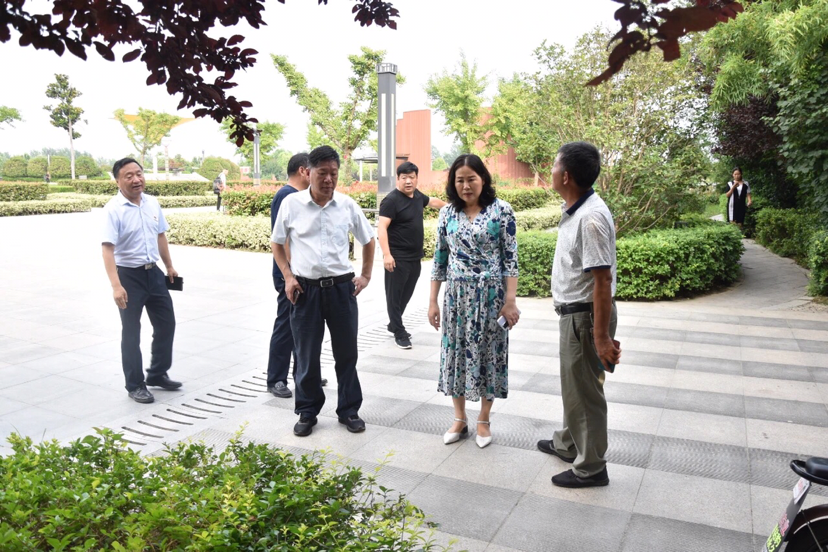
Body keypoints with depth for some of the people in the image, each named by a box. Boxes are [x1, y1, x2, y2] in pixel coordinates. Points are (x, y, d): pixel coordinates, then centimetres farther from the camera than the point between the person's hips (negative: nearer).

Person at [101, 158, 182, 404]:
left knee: (166, 324, 14)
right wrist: (116, 286, -30)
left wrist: (169, 266, 19)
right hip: (129, 275, -6)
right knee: (131, 333, 5)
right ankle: (135, 385, 19)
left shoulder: (152, 203, 3)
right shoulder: (113, 209, -16)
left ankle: (157, 374, 32)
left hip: (153, 272, 6)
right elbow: (108, 248, -22)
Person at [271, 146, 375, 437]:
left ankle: (349, 410, 26)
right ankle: (307, 412, 26)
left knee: (346, 353, 10)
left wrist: (366, 275, 8)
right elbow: (277, 244, 8)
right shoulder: (291, 204, -4)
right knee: (306, 355, 9)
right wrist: (288, 277, -3)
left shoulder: (347, 205, -1)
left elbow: (368, 240, 14)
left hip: (342, 287, 1)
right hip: (305, 289, -1)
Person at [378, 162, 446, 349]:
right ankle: (399, 333, 9)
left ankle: (394, 324, 33)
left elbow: (433, 201, 31)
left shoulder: (417, 195, 9)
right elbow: (381, 227, -21)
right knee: (395, 295, 0)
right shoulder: (391, 200, -15)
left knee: (406, 294, 17)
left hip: (415, 257, 8)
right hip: (397, 259, -8)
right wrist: (386, 254, -30)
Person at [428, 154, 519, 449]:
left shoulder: (501, 210, -6)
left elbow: (511, 257, -7)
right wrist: (433, 301, 4)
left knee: (488, 353, 6)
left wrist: (510, 300, -12)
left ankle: (483, 420, 23)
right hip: (456, 295, 3)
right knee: (456, 352, 9)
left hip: (490, 295, -3)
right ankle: (459, 419, 25)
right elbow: (440, 258, 7)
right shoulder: (447, 213, 4)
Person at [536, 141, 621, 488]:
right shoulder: (573, 210, 6)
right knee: (572, 384, 24)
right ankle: (568, 444, 44)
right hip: (573, 312, 10)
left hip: (586, 315, -10)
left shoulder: (591, 218, -25)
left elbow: (602, 281, -26)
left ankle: (591, 468, 22)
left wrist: (602, 336, -25)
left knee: (583, 391, 5)